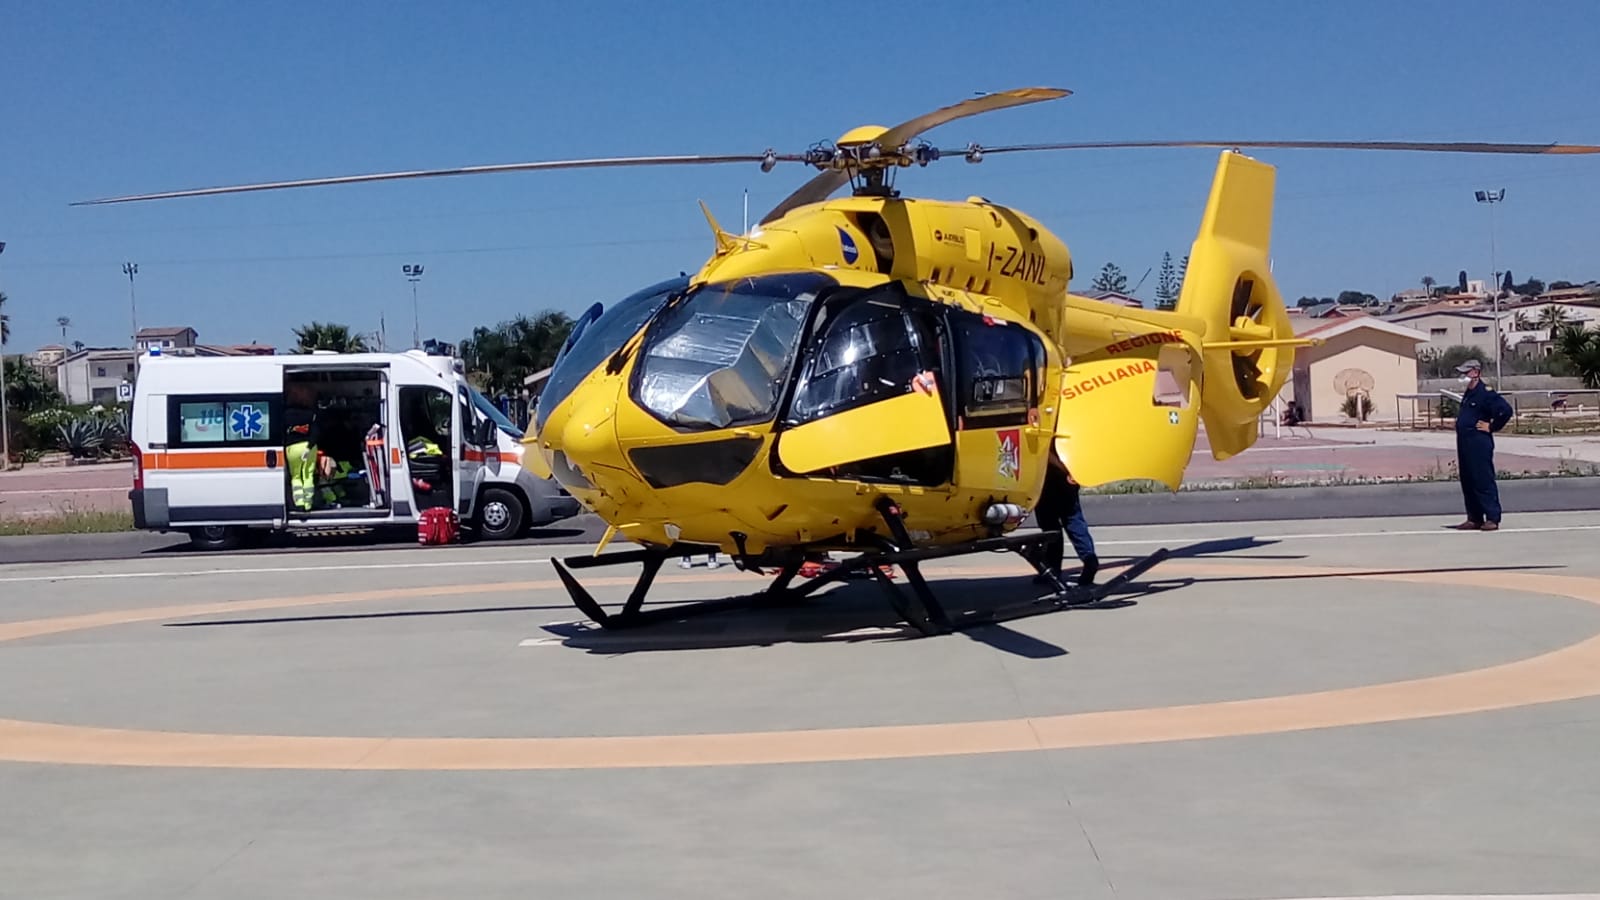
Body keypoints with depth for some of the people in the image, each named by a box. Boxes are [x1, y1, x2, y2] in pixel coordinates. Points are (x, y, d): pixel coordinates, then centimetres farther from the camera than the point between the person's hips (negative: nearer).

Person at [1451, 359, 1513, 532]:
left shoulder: (1485, 393, -12)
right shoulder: (1468, 394, 17)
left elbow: (1506, 410, -21)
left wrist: (1492, 427, -13)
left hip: (1480, 444, -10)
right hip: (1465, 444, 10)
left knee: (1484, 481, -8)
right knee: (1467, 482, 11)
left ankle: (1493, 519, -4)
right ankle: (1474, 519, 17)